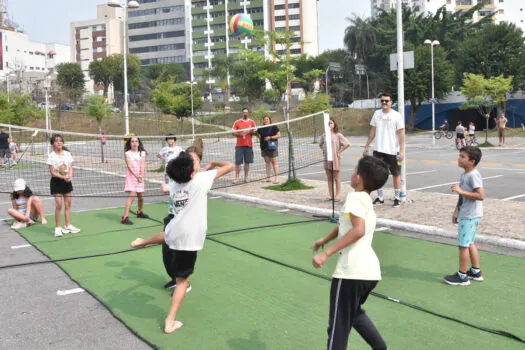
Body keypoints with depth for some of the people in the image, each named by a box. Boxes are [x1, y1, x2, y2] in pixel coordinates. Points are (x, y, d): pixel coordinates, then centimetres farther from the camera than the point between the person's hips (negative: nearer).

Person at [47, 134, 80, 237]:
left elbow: (70, 167, 4)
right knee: (59, 205, -8)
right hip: (56, 181, -5)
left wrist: (70, 176, -15)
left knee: (68, 204, 10)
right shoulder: (51, 156, -8)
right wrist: (62, 177, -25)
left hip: (67, 181, 5)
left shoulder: (67, 154, 5)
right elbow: (52, 172, -12)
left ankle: (68, 225, 21)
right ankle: (57, 228, 3)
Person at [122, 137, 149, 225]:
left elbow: (143, 165, -3)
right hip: (131, 176, -4)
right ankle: (125, 217, -20)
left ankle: (140, 212, 37)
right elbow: (129, 166, -10)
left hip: (140, 177, 4)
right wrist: (136, 176, -21)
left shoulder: (142, 153, 8)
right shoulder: (127, 154, -1)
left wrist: (141, 175, -18)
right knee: (131, 196, -17)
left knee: (141, 196, 12)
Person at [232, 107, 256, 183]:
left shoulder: (252, 122, 10)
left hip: (249, 145, 2)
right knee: (238, 162, -5)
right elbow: (234, 133, 5)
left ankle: (246, 177, 14)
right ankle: (237, 178, -3)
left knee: (247, 162, 5)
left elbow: (255, 132, 10)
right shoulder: (237, 122, 6)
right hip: (239, 145, -1)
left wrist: (250, 131, -10)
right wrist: (240, 134, -14)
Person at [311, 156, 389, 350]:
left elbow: (358, 230, -26)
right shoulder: (367, 201, 17)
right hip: (371, 271, 9)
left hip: (351, 272, -9)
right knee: (355, 314, 32)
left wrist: (326, 253, -26)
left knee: (338, 327, 1)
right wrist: (325, 240, 39)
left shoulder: (355, 197, -11)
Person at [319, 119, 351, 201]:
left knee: (336, 178, 3)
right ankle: (330, 195, 17)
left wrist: (339, 151, -10)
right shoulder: (324, 135, 6)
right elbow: (320, 144, 25)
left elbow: (347, 144, -13)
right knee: (329, 178, 10)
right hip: (327, 159, 5)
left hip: (335, 159, -5)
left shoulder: (338, 135, -8)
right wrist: (324, 151, 11)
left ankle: (338, 195, 9)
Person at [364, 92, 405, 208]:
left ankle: (397, 198, 17)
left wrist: (402, 151, -15)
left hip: (393, 151, -4)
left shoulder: (397, 116, -7)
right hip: (378, 150, 4)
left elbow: (401, 133, -9)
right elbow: (373, 131, 13)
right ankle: (380, 197, 19)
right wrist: (366, 146, 10)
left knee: (396, 174, 6)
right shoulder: (377, 114, 7)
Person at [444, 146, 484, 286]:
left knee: (463, 245, -2)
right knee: (469, 243, 18)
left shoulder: (473, 175, -19)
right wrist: (456, 212, 19)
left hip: (470, 216, -10)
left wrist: (461, 190, -26)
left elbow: (481, 195, -27)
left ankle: (462, 276, 8)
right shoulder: (464, 175, 11)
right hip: (465, 215, 10)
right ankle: (476, 272, 30)